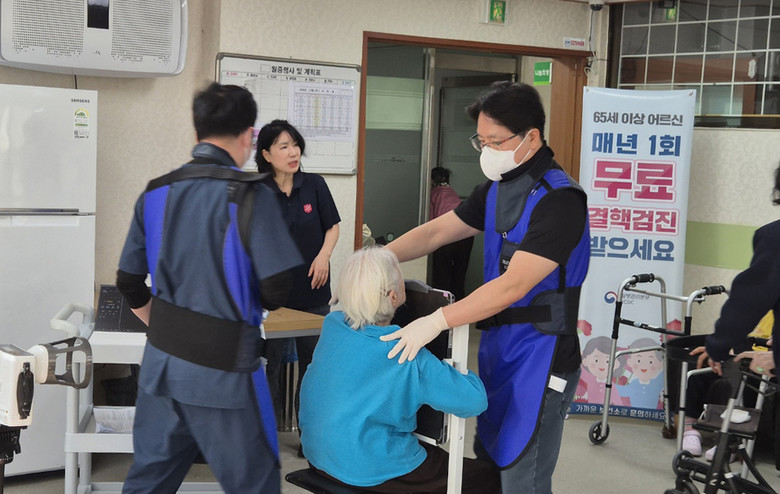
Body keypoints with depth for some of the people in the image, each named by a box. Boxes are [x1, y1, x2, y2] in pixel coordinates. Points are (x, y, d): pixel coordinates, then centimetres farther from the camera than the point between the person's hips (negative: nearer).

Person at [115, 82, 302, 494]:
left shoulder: (156, 193, 3)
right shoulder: (250, 197, -14)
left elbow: (129, 284, 10)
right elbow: (277, 291, -16)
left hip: (159, 363, 6)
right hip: (220, 370, -6)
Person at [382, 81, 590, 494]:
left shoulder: (559, 200, -19)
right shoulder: (499, 189, 9)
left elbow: (514, 284, -27)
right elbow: (435, 231, 12)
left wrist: (436, 321, -33)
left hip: (538, 360, -8)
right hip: (497, 348, 9)